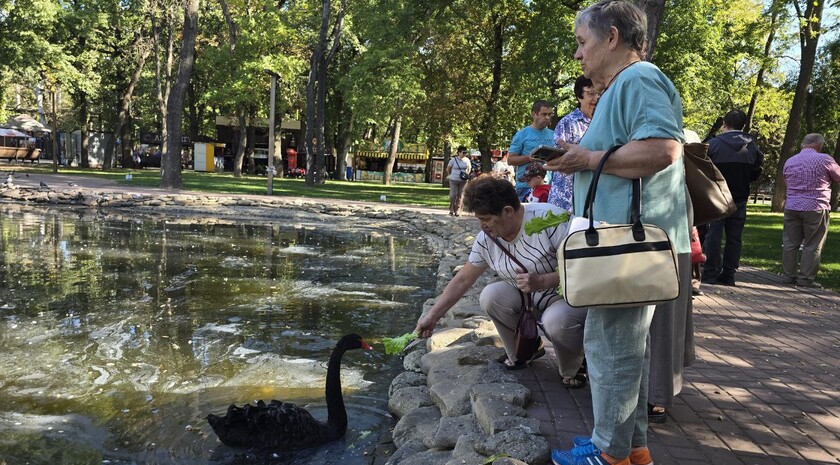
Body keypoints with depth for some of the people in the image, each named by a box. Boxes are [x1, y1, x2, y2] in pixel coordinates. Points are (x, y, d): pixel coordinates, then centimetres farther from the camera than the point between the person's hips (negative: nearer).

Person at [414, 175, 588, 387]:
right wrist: (432, 316, 1)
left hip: (572, 295, -5)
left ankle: (572, 372, -3)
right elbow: (462, 280, 2)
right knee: (490, 296, -19)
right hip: (527, 298, 6)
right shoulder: (486, 239, -7)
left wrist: (542, 281, -33)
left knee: (557, 320, -36)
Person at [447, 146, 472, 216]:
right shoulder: (453, 160, -5)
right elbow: (448, 169, 8)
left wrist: (467, 175, 8)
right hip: (454, 180, -2)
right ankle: (451, 210, 12)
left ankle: (457, 211, 8)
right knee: (453, 195, -6)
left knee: (460, 196, 2)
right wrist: (451, 175, 5)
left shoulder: (467, 160, 2)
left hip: (463, 181, 2)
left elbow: (469, 168, 19)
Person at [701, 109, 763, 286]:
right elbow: (756, 173, 6)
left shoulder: (713, 144, -9)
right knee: (734, 237, 7)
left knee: (713, 235, 1)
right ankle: (728, 275, 8)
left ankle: (710, 274, -1)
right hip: (739, 199, 3)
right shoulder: (752, 146, 1)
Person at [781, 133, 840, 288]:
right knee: (812, 246, 3)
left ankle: (789, 275, 13)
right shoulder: (824, 159, -7)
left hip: (791, 207, 5)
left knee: (790, 243, 9)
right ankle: (806, 278, 4)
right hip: (816, 209, -4)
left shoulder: (789, 162, 8)